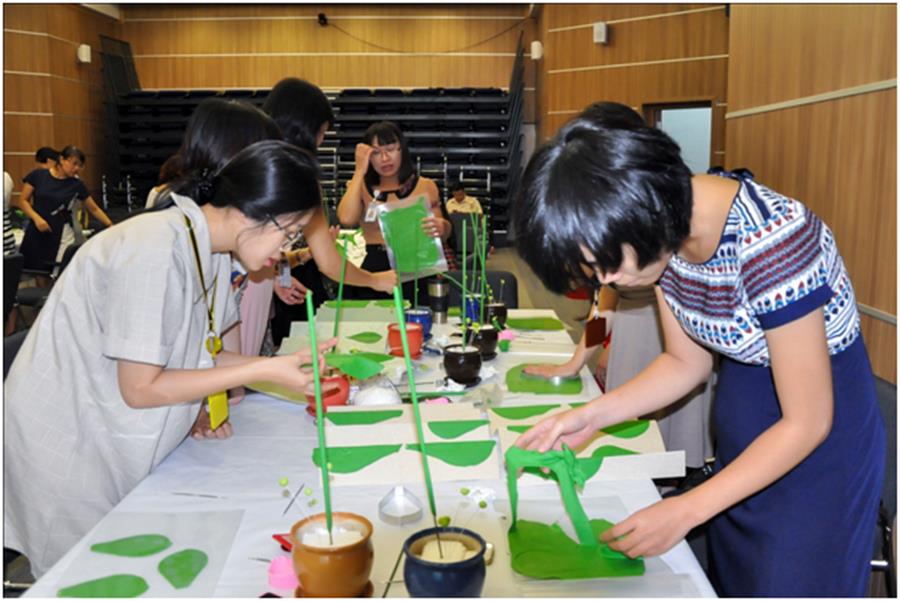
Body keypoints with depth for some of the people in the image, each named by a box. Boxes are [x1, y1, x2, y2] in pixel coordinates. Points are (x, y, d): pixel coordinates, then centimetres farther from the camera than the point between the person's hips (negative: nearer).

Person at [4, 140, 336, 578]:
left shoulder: (209, 249, -2)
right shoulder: (157, 250, -29)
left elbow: (184, 354, 2)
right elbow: (140, 389, -25)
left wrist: (285, 364, -8)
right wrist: (262, 370, -23)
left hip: (114, 443, 8)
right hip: (67, 446, -8)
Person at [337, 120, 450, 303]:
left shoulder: (425, 186, 7)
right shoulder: (361, 188, 10)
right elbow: (347, 219, -10)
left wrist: (441, 228, -13)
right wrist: (360, 170, -2)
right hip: (373, 271, 1)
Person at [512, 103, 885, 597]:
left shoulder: (769, 240, -34)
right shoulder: (665, 231, -12)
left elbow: (808, 423, -24)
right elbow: (687, 362, 0)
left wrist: (684, 512, -24)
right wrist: (593, 415, -14)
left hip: (818, 439, -6)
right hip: (741, 425, 6)